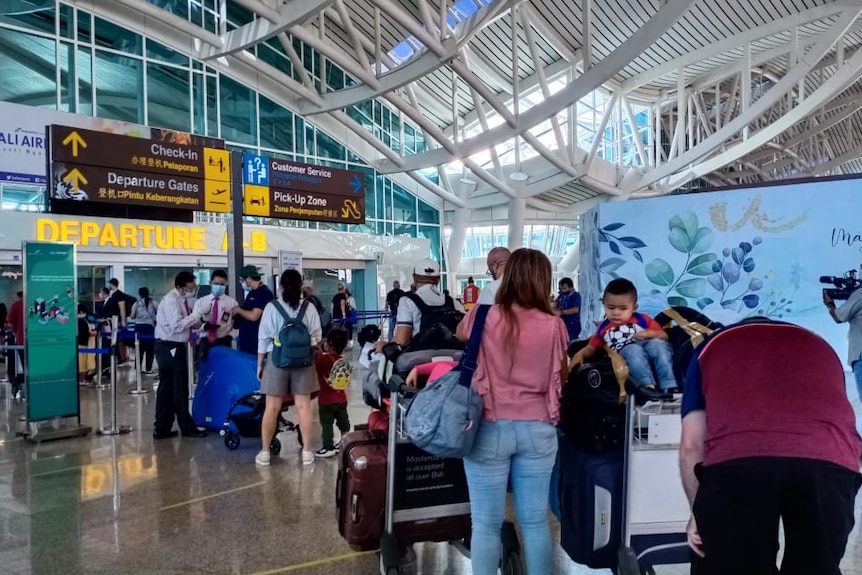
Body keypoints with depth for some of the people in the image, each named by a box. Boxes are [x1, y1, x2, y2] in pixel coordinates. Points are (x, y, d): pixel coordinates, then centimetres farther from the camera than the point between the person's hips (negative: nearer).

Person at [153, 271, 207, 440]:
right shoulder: (171, 300, -18)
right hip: (170, 348, -9)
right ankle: (187, 428, 11)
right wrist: (197, 315, -21)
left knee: (167, 387, 12)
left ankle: (162, 428, 20)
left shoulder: (182, 299, 9)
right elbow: (177, 325, -26)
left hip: (174, 347, 9)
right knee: (179, 388, 0)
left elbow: (185, 321, 9)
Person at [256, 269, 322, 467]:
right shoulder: (309, 308, -3)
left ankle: (264, 452, 15)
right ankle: (307, 451, 12)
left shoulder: (271, 307, -6)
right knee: (303, 405, 6)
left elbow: (264, 338, -2)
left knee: (272, 407, 6)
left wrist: (260, 364, 7)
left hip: (277, 361, -1)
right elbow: (316, 337, 1)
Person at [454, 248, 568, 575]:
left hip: (490, 428, -2)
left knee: (486, 524, 8)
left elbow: (460, 334, 14)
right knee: (535, 520, 14)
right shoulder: (553, 325, -6)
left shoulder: (484, 317, -9)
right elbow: (561, 377, 9)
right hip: (538, 430, 2)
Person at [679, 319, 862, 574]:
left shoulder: (712, 347, 31)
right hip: (830, 460, 3)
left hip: (737, 460, -2)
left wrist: (699, 512, 30)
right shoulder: (819, 345, 39)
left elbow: (691, 445, 21)